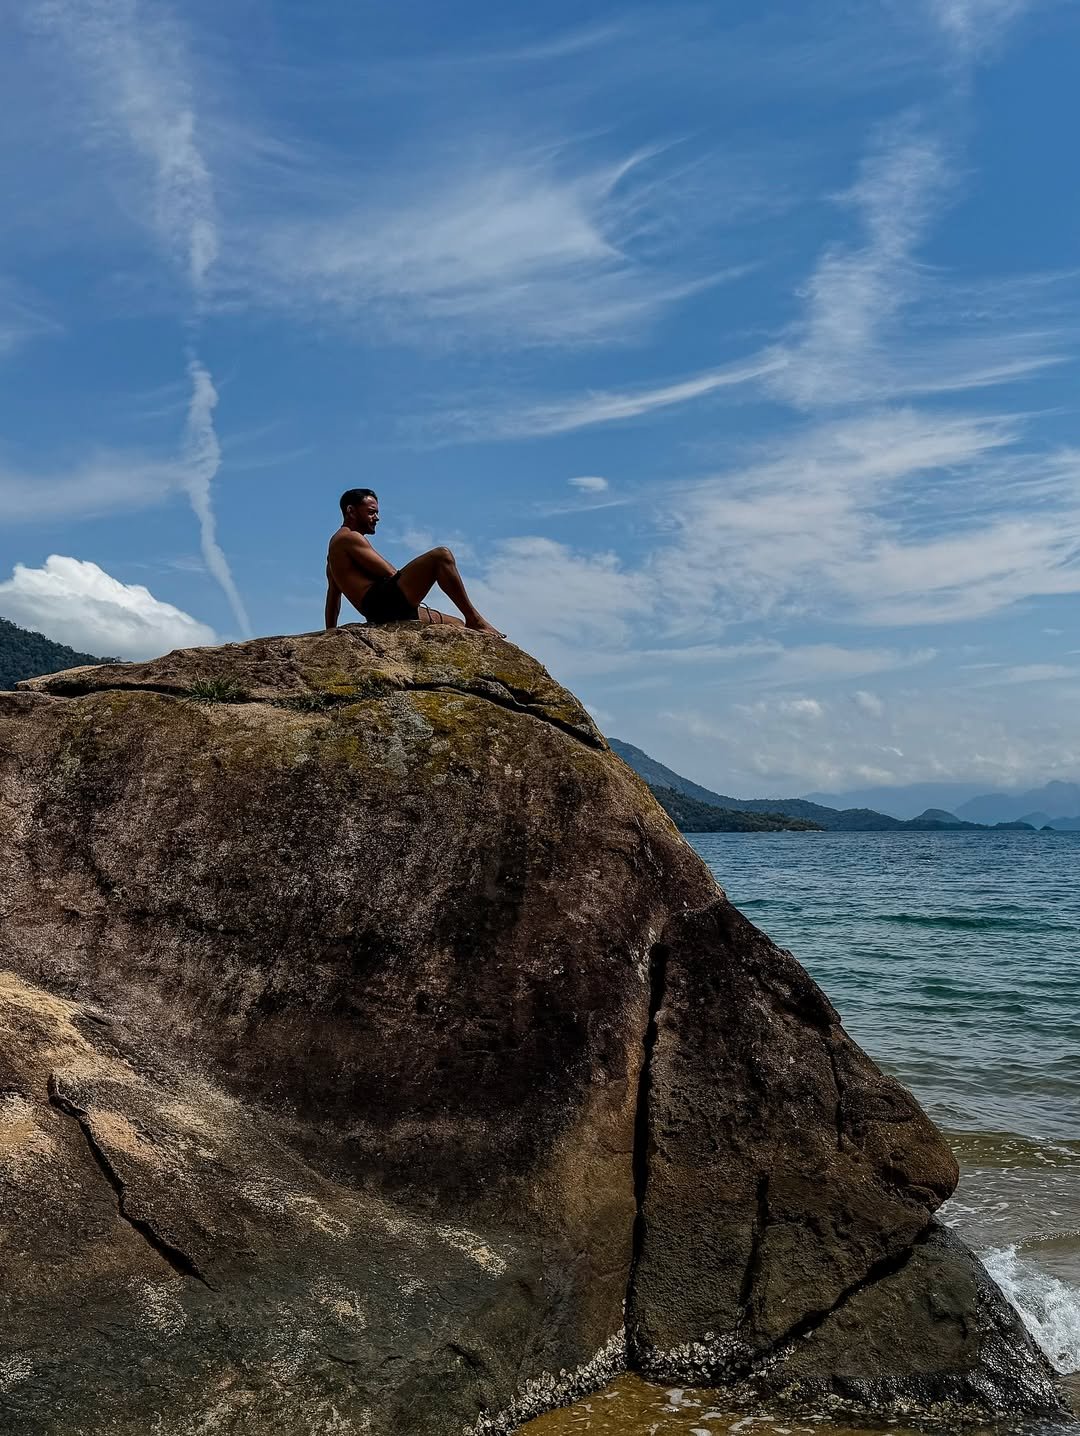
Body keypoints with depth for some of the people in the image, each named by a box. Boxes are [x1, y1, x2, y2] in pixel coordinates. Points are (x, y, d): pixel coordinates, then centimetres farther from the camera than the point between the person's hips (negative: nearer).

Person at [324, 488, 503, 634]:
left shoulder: (336, 547, 31)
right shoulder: (350, 538, -1)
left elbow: (332, 595, 32)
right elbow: (390, 574, -8)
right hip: (381, 603, -10)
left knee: (457, 625, 11)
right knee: (441, 556, -15)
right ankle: (474, 618, -19)